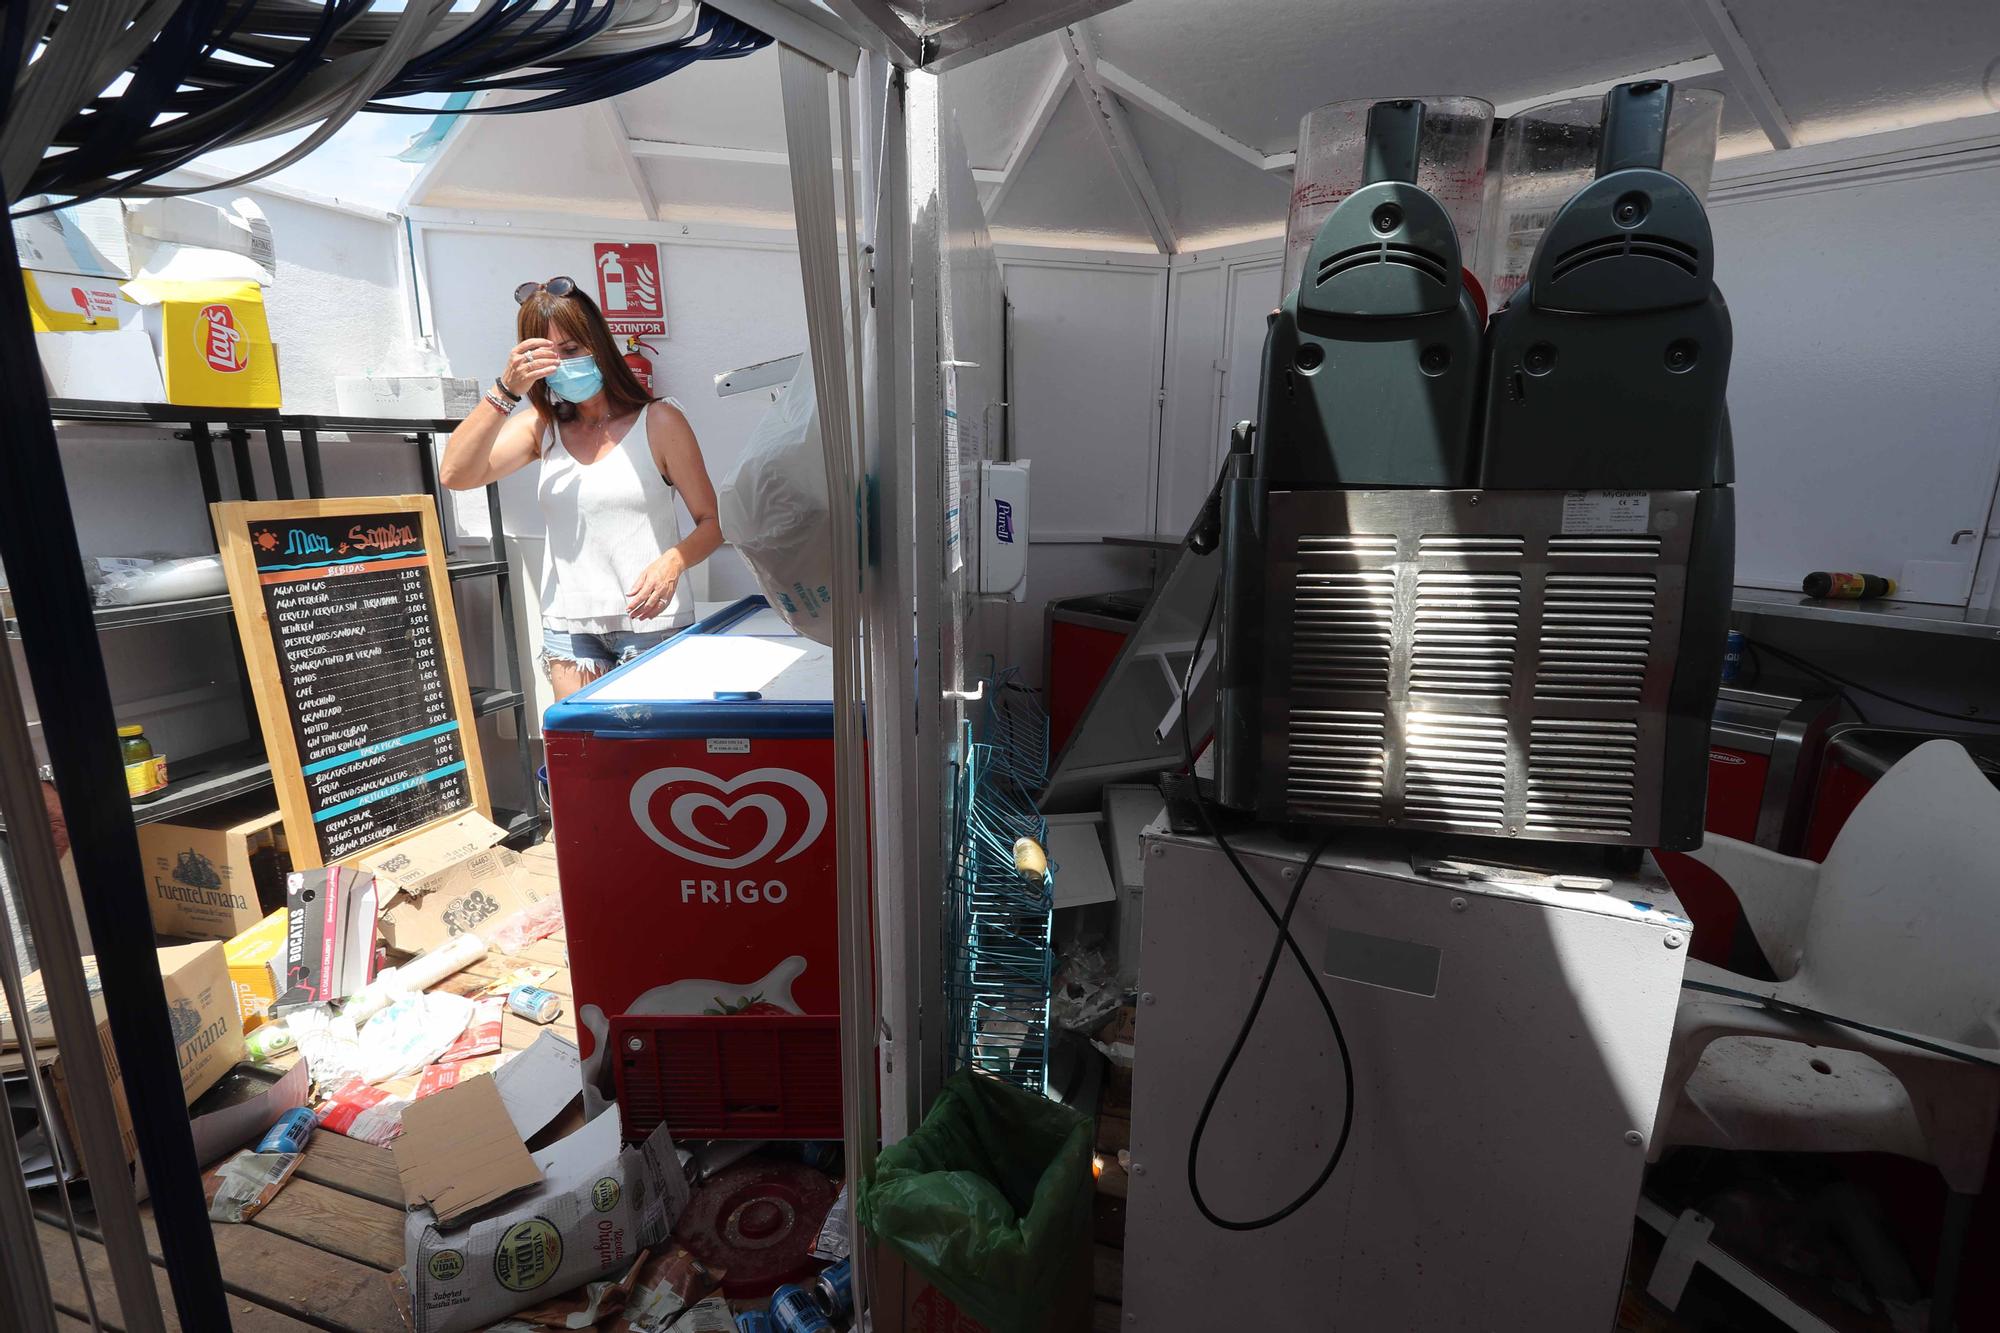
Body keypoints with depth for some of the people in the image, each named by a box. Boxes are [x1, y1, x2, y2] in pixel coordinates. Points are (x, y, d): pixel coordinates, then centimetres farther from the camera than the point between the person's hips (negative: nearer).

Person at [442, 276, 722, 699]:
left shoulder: (658, 421, -1)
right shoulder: (541, 427, 11)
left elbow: (712, 521, -2)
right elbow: (455, 475, -3)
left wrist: (672, 562, -22)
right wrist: (505, 390, -10)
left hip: (651, 622, -3)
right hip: (568, 628, 4)